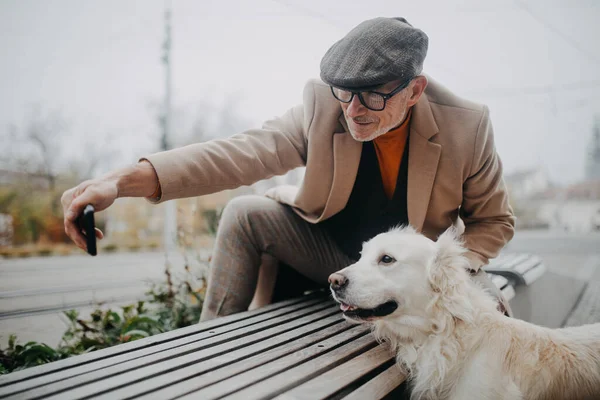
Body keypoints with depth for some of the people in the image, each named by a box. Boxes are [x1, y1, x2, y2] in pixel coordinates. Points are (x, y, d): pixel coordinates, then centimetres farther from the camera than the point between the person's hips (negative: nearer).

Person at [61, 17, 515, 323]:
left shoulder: (467, 126, -20)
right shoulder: (324, 105, -21)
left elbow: (494, 221, -7)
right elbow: (246, 151, -34)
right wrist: (126, 180, -49)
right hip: (330, 253, 1)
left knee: (492, 307, -25)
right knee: (245, 213, -21)